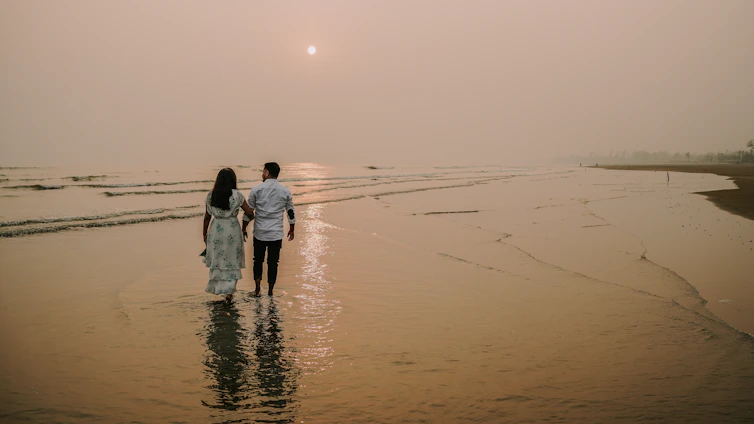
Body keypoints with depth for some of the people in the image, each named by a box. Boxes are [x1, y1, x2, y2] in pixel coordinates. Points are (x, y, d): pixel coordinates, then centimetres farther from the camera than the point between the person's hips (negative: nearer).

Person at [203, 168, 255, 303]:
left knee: (217, 260, 18)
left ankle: (216, 287, 27)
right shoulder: (237, 195, -10)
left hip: (216, 230, 2)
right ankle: (229, 292, 4)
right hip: (232, 230, -2)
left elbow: (207, 217, 4)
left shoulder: (211, 195, -1)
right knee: (232, 261, 9)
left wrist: (204, 233, 14)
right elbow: (250, 213, -6)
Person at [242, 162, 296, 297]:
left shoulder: (256, 190, -4)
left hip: (259, 233, 0)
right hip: (276, 234, 1)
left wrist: (244, 230, 9)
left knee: (258, 260, 14)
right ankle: (270, 290, 13)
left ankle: (257, 287, 7)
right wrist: (291, 230, 18)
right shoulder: (285, 191, 0)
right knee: (273, 262, 8)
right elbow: (291, 212, 6)